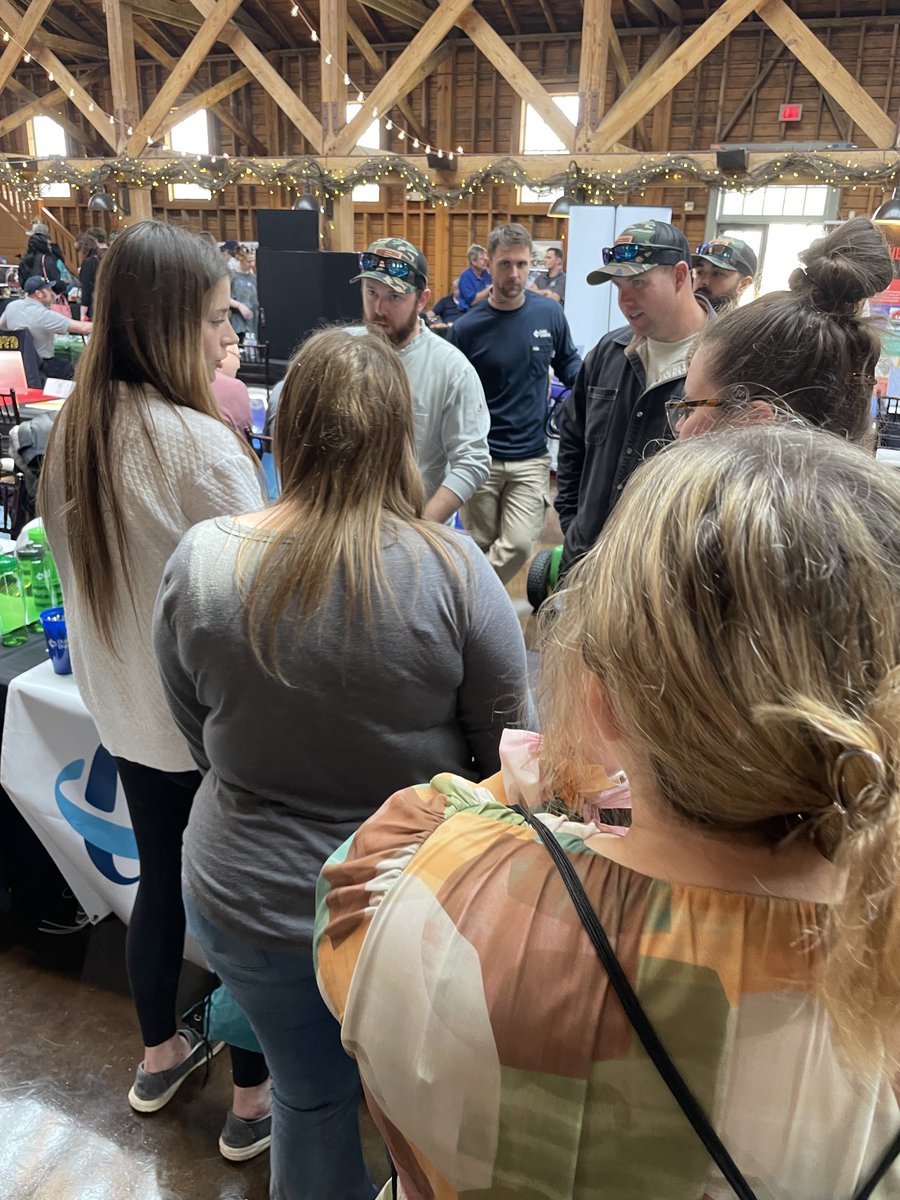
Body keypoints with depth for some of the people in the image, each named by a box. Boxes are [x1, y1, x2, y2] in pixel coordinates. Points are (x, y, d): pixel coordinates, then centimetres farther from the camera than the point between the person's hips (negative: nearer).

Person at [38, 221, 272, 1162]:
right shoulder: (201, 445, -24)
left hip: (126, 707, 7)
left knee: (161, 879, 24)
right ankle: (252, 1102, 32)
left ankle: (159, 1056, 46)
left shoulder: (73, 430, 0)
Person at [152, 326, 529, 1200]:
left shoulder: (199, 562, -15)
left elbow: (196, 733, -1)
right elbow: (509, 747, -10)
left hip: (248, 897, 2)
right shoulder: (452, 570, -23)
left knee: (309, 1095, 27)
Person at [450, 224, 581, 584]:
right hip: (480, 457, -1)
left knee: (518, 545, -9)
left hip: (531, 458, 1)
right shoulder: (466, 328, -7)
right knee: (481, 546, 12)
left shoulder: (550, 313, -2)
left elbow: (567, 363, 14)